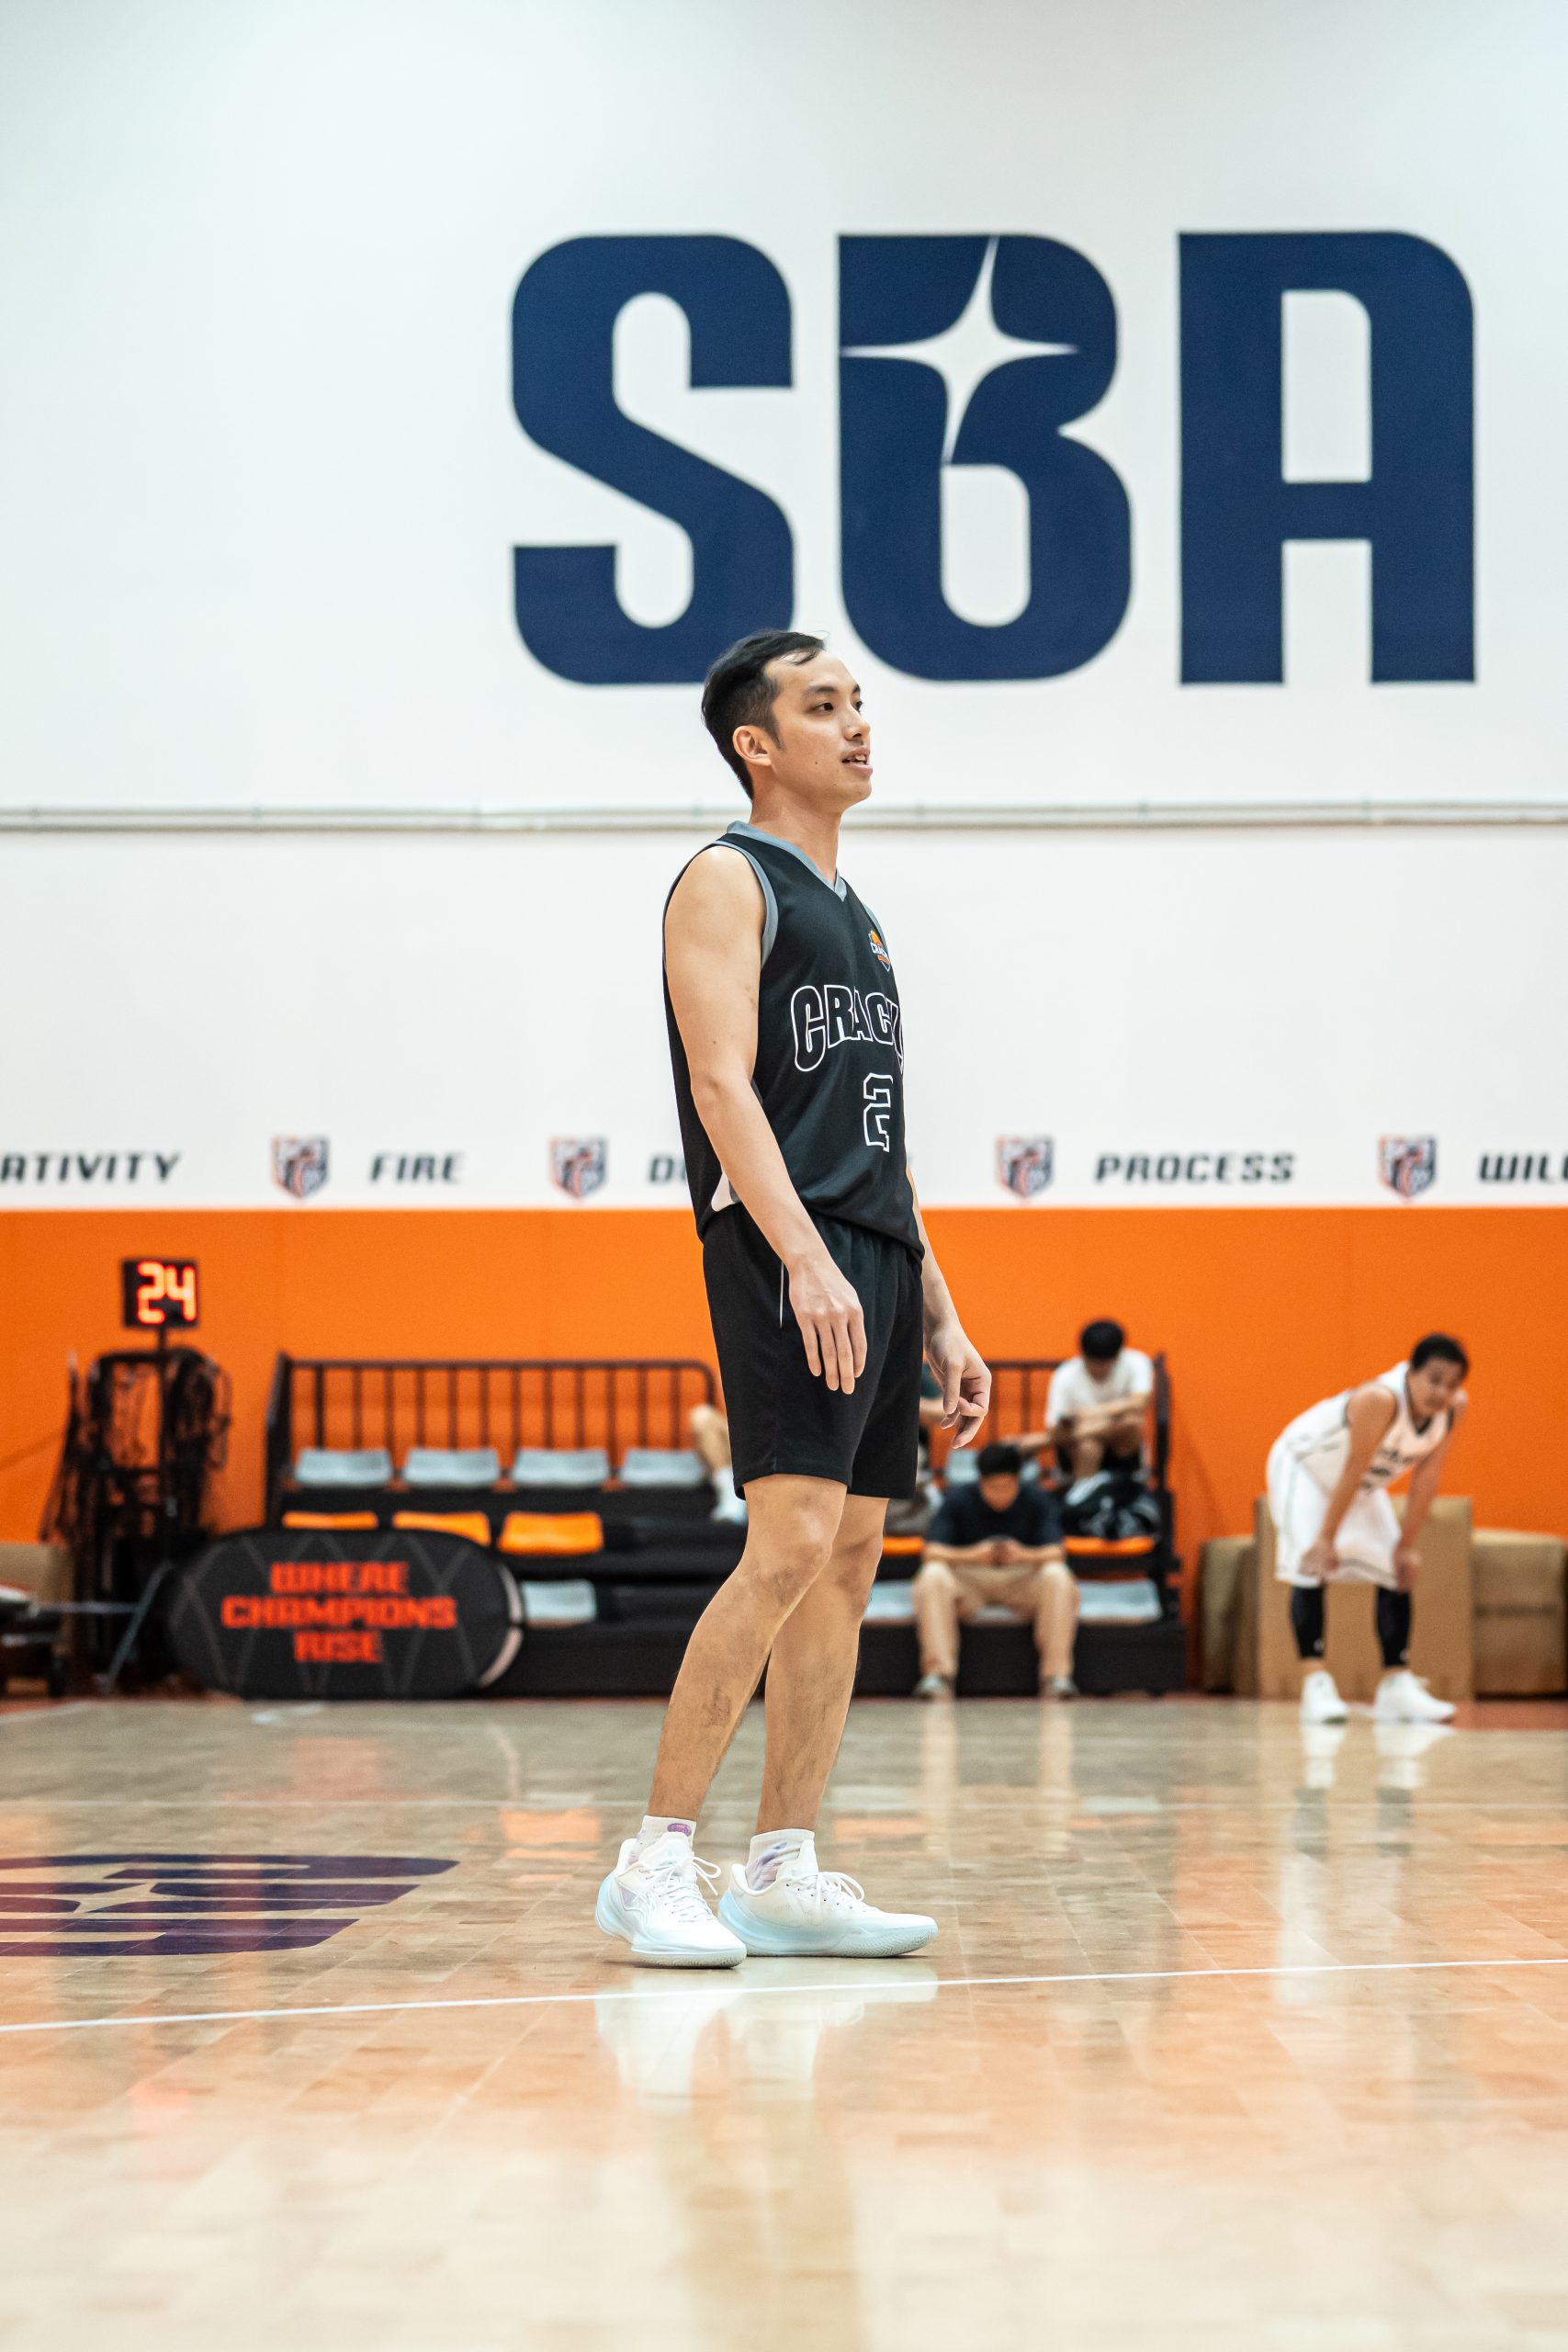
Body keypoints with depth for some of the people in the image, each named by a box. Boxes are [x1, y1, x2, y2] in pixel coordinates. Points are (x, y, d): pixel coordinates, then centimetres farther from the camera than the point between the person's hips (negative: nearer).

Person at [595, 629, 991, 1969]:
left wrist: (939, 1319, 19)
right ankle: (656, 1862, -14)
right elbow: (723, 1082, -14)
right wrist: (803, 1256, -26)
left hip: (876, 1263, 9)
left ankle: (784, 1874, 8)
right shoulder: (728, 881, -1)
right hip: (783, 1256, -9)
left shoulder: (855, 915, 24)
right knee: (791, 1546, -18)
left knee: (850, 1561, 5)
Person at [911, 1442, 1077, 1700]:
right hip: (967, 1582, 0)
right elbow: (933, 1552, -15)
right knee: (932, 1576, -32)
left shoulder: (1038, 1501, -4)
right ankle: (938, 1674, -31)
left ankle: (1057, 1676, -28)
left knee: (1057, 1576, -31)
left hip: (1022, 1584, 0)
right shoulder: (957, 1500, -6)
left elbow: (1056, 1553, -15)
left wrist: (1026, 1555, -38)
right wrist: (971, 1556, -36)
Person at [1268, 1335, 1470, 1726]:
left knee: (1397, 1571, 1)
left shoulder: (1453, 1407, -20)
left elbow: (1427, 1476, -12)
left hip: (1367, 1483, 7)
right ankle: (1315, 1685, -21)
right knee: (1310, 1567, -19)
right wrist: (1327, 1539, -27)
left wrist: (1408, 1545, -8)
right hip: (1304, 1466, -7)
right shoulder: (1381, 1400, -39)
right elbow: (1352, 1471, -33)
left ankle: (1397, 1686, 4)